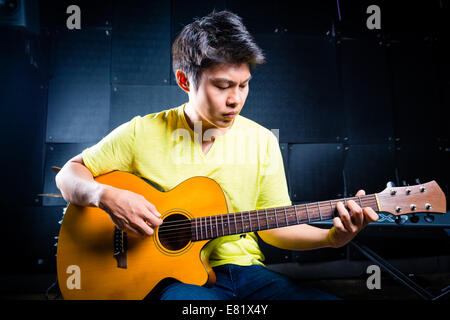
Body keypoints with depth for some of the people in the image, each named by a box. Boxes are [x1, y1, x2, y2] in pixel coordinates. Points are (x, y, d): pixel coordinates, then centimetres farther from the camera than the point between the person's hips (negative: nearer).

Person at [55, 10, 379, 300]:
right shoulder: (143, 132, -3)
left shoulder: (262, 140, 3)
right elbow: (69, 174, 4)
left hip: (243, 268, 4)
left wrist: (332, 237, -10)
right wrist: (107, 197, -18)